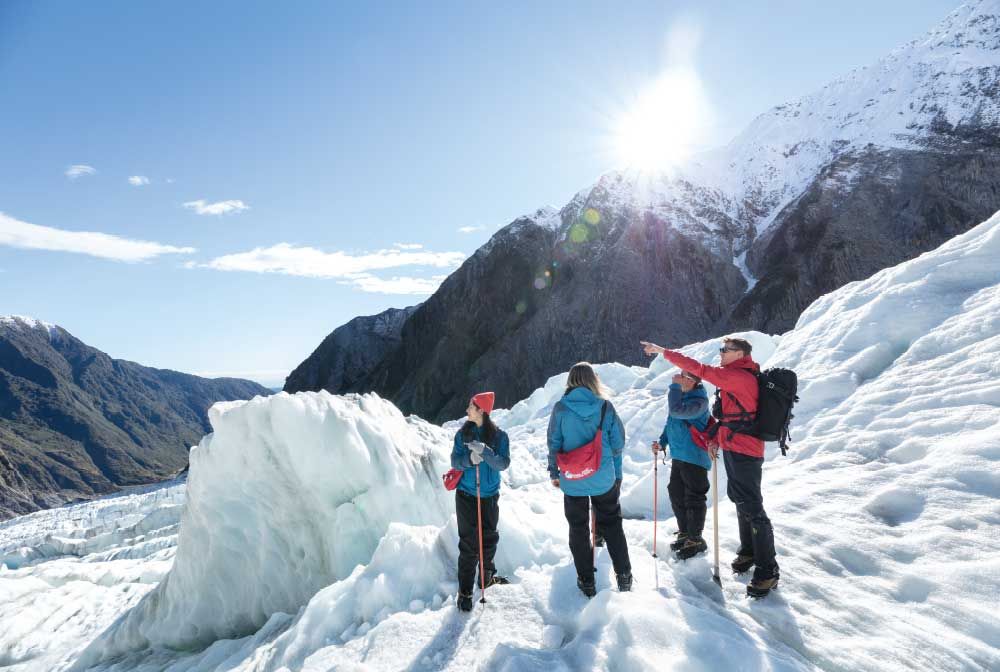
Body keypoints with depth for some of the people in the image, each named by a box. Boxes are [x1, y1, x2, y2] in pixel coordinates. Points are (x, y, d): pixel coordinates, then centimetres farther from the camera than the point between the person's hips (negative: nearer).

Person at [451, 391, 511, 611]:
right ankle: (465, 590, 9)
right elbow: (455, 461, -3)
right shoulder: (463, 434, -2)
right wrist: (469, 459, -24)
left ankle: (487, 576, 37)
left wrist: (484, 451, -29)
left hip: (490, 496, 1)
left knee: (489, 539, 15)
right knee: (469, 543, -1)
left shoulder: (499, 435, -6)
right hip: (466, 496, -1)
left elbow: (503, 463, -13)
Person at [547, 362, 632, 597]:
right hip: (604, 478, 1)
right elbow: (618, 442, -3)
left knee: (578, 529, 15)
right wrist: (617, 474, 9)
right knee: (612, 525, 19)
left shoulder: (561, 408, -9)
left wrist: (554, 472, 8)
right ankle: (624, 576, 23)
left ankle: (586, 582, 22)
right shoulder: (605, 406, -8)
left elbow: (554, 444, -5)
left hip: (572, 480, 0)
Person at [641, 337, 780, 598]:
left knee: (752, 507, -6)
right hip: (733, 448, 11)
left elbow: (700, 369, -25)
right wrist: (716, 437, 13)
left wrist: (663, 351, -21)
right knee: (740, 500, 19)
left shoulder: (740, 377, -19)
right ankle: (748, 551, 34)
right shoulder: (735, 377, 14)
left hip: (744, 452, -11)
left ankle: (767, 570, 3)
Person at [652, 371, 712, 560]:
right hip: (678, 456, 9)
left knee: (693, 499, 2)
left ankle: (695, 540, 18)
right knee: (676, 495, 16)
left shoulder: (699, 401, -19)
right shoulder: (681, 394, 8)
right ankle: (684, 533, 32)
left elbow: (677, 411, -35)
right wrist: (662, 442, 8)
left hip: (694, 458, -9)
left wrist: (675, 386, -28)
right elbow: (671, 422, 17)